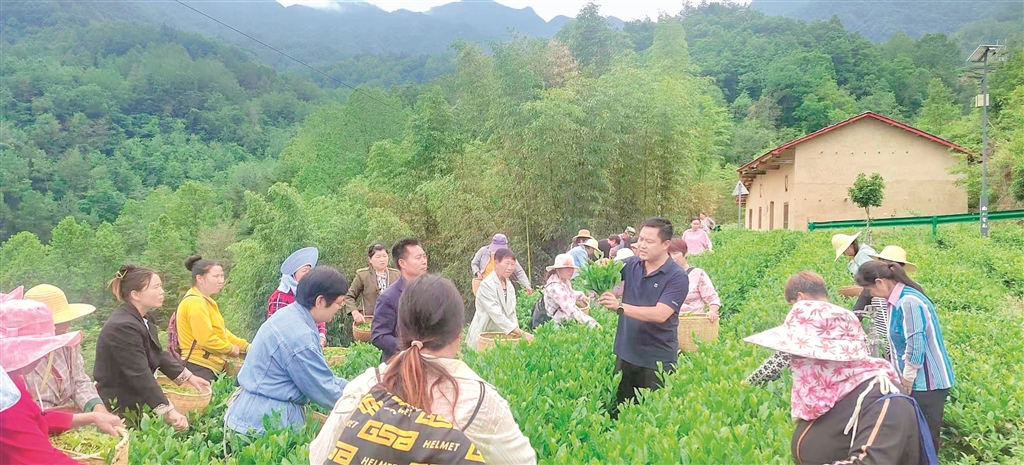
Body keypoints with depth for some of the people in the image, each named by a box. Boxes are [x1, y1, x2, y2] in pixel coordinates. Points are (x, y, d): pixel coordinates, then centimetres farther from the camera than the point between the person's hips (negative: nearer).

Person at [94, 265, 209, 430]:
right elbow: (140, 375, -28)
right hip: (118, 408, -9)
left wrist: (188, 377, 8)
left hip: (135, 401, 9)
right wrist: (168, 411, -30)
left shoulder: (143, 320, 6)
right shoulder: (122, 327, -24)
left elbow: (159, 354, 14)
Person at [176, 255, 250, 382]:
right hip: (199, 369, -10)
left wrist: (245, 346, 9)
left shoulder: (205, 301, 15)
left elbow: (221, 331, 18)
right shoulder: (195, 302, -16)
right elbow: (206, 339, -23)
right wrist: (231, 348, -9)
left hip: (210, 367, 10)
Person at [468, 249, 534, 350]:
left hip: (502, 334, 7)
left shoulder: (509, 285, 9)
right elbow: (496, 313, -24)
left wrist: (516, 330, -11)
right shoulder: (486, 285, -16)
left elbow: (511, 312, 7)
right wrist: (518, 331, -28)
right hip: (483, 335, -6)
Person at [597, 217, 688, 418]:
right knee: (618, 410, 16)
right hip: (625, 354, 5)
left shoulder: (677, 276, -15)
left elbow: (660, 314, -25)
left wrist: (620, 307, -34)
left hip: (657, 360, -5)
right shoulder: (630, 264, 0)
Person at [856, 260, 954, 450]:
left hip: (927, 383, -9)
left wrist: (906, 383, -12)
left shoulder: (908, 302, -22)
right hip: (918, 381, 9)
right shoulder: (898, 300, 7)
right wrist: (903, 379, 16)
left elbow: (916, 348, -22)